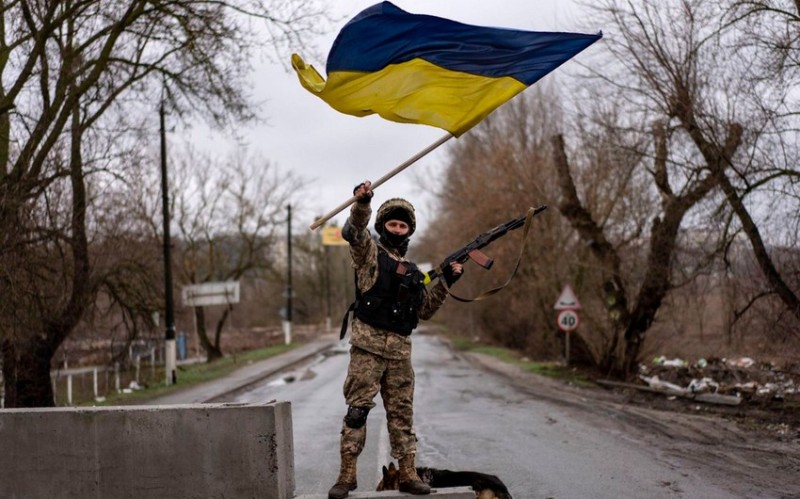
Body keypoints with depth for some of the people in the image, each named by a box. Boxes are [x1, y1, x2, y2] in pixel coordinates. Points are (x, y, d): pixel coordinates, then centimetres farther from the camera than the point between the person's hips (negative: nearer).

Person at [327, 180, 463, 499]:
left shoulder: (412, 271, 20)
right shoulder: (370, 252, 4)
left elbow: (425, 310, 23)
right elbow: (353, 232, -17)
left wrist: (446, 282, 12)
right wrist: (362, 203, -36)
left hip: (400, 350, 5)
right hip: (368, 344, -5)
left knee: (402, 413, 7)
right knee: (357, 409, -6)